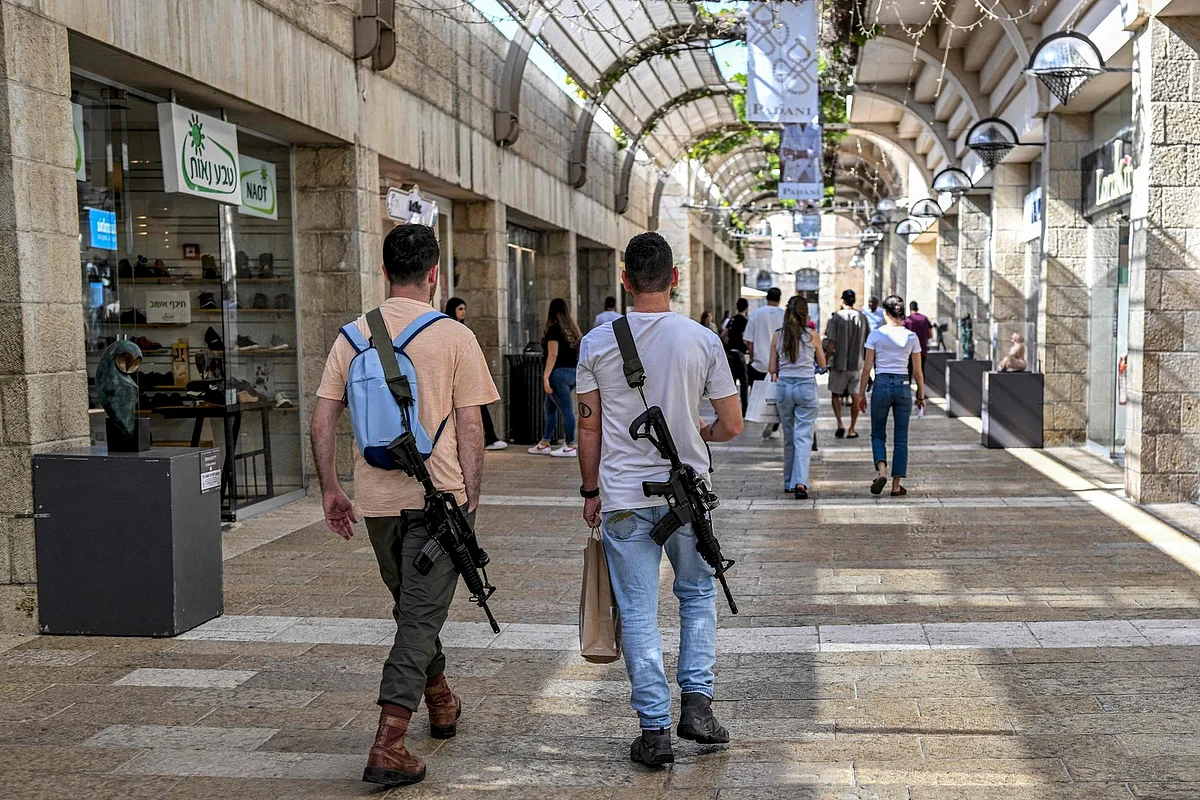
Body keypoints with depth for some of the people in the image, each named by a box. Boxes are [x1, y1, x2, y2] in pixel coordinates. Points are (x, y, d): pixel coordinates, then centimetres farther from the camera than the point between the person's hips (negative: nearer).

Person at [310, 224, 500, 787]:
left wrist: (329, 488, 11)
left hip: (377, 498, 4)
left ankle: (440, 701, 41)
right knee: (421, 614, 1)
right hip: (438, 495, -4)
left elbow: (322, 419, 2)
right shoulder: (455, 337, -7)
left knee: (411, 604, 23)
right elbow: (469, 429, -8)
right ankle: (388, 746, -5)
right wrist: (471, 498, 0)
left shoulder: (353, 335, 3)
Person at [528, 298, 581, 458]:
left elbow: (553, 355, -15)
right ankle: (544, 444, 21)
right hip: (573, 372, 8)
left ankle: (570, 447, 3)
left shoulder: (554, 329, -10)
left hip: (559, 372, -8)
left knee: (566, 410, -3)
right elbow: (577, 353, 14)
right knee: (550, 408, 17)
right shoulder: (573, 329, 12)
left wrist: (546, 376, -16)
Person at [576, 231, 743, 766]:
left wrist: (591, 491, 13)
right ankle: (696, 703, 14)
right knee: (698, 595, 20)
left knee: (638, 612, 6)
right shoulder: (703, 341, -5)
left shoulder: (596, 343, -3)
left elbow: (589, 428, 1)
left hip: (624, 499, 0)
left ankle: (655, 729, 9)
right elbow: (732, 426, -1)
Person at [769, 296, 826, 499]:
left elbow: (772, 368, 4)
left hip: (784, 386, 2)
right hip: (806, 386, -2)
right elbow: (822, 364, 8)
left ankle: (789, 482, 23)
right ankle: (800, 482, -17)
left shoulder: (778, 336, 1)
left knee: (789, 437, 15)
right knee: (804, 437, -3)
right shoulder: (812, 335, -3)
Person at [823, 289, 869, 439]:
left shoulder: (836, 317, -9)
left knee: (836, 394, 10)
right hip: (857, 363, 3)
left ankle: (840, 424, -6)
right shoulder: (862, 317, 2)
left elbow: (831, 344, -12)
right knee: (855, 396, 9)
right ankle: (852, 429, 11)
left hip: (839, 363, -2)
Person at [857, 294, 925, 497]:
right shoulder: (911, 337, 0)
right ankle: (896, 485, 7)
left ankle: (882, 471, -13)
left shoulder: (875, 335, -4)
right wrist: (921, 396, 13)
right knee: (901, 438, 8)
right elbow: (918, 371, 3)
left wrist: (861, 394, 6)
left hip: (882, 385, -1)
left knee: (878, 434, 13)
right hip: (903, 386, 1)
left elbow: (867, 368, -2)